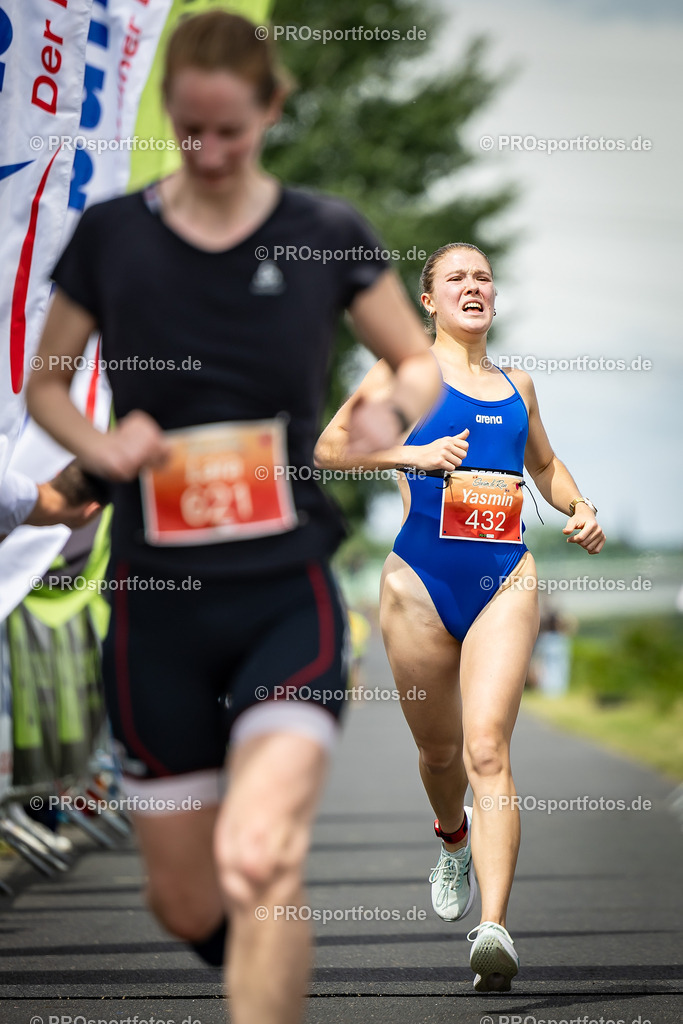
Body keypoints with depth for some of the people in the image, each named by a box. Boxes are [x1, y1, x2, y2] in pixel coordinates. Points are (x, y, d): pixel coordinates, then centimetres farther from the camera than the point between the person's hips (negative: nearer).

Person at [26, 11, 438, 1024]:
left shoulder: (327, 235, -1)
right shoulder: (110, 235, 0)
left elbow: (426, 366, 10)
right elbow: (44, 386, 11)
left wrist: (390, 406, -13)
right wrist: (101, 445, -10)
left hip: (288, 598, -1)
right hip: (157, 607, 2)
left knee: (260, 857, -25)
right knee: (184, 903, 10)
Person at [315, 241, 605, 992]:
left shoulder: (517, 385, 16)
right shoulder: (406, 372, 5)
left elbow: (544, 464, 32)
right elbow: (328, 447, -2)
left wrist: (579, 510, 12)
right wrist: (409, 454, -15)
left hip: (505, 579, 1)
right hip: (422, 579, -1)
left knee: (486, 747, -16)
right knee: (439, 750, 13)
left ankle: (493, 928, -26)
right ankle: (455, 841, 48)